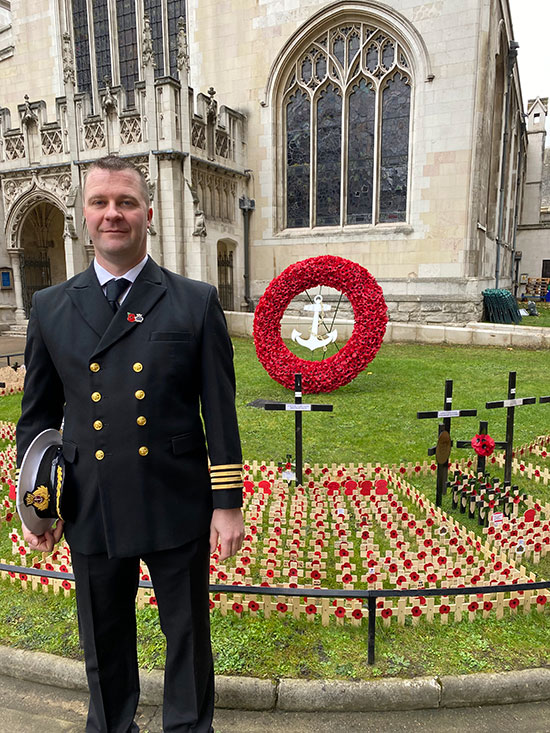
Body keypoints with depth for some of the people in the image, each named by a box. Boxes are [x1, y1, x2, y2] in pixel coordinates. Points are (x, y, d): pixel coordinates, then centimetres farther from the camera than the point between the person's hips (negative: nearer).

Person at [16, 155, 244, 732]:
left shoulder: (196, 303, -4)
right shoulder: (51, 307, 3)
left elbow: (220, 413, -5)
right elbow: (36, 415, 8)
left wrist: (227, 505, -6)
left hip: (177, 507, -1)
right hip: (90, 511, 2)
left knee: (188, 633, 17)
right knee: (104, 641, 21)